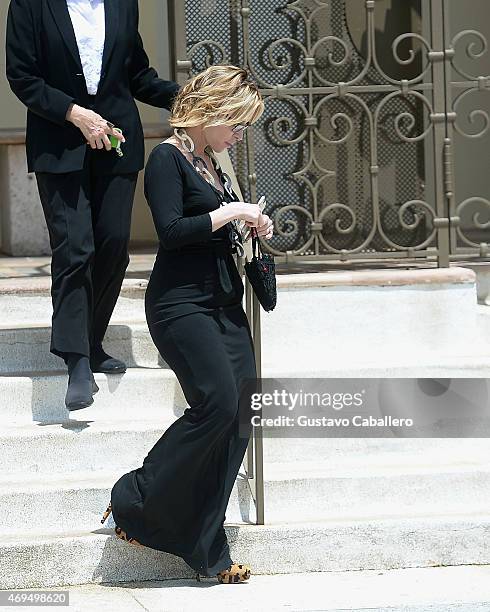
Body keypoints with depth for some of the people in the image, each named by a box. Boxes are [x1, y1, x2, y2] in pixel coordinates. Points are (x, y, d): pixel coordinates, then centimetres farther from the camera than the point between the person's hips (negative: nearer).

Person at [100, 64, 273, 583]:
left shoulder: (208, 163, 18)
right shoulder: (168, 159, -8)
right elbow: (172, 230, -19)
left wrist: (248, 226, 11)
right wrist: (232, 211, -14)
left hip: (223, 301, 9)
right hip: (181, 302, -9)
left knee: (238, 419, 0)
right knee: (218, 403, -20)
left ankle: (206, 550, 6)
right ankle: (135, 502, -2)